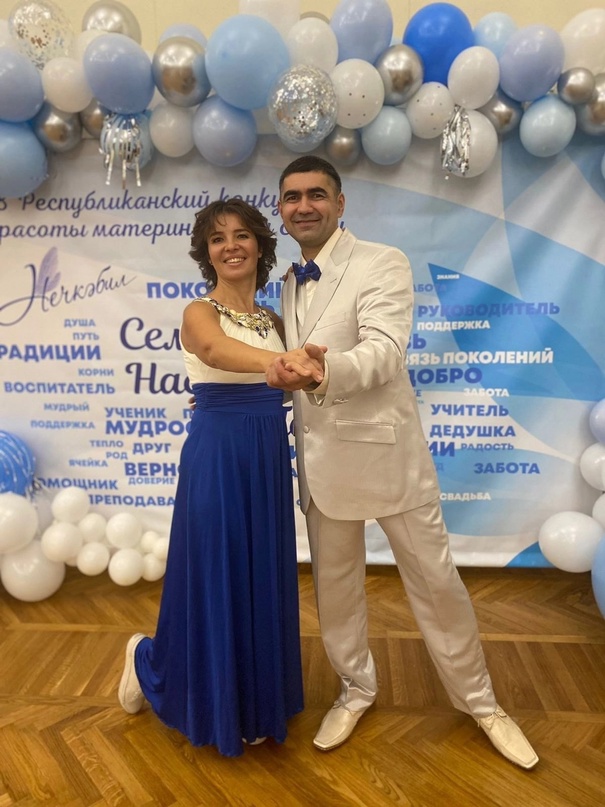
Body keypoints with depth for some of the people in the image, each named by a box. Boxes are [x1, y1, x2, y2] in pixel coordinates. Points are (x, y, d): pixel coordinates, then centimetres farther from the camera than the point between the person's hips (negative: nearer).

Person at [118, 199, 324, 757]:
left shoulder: (274, 320, 10)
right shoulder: (199, 313, -10)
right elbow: (216, 350, -34)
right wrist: (280, 360, -52)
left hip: (269, 458, 6)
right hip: (217, 457, -5)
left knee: (262, 579, 14)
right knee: (216, 578, 6)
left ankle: (250, 701, 37)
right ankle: (148, 659, 39)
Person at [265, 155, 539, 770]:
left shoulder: (382, 263, -10)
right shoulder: (289, 284, 11)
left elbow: (384, 351, -25)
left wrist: (324, 368, -44)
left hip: (384, 451, -5)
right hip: (320, 459, 6)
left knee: (435, 583, 9)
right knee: (334, 586, 17)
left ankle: (479, 701, 35)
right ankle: (356, 690, 42)